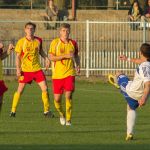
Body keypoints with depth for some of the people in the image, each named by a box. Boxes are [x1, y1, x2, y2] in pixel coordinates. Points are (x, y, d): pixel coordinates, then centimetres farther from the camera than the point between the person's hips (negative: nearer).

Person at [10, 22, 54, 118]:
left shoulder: (38, 40, 1)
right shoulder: (21, 42, -7)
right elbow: (18, 56, -3)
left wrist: (46, 58, 4)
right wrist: (18, 69, -10)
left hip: (37, 68, 2)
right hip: (25, 69, -2)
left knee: (45, 88, -5)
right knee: (20, 90, -1)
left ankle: (46, 111, 6)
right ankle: (13, 111, 12)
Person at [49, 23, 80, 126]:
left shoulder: (73, 43, 7)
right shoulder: (55, 42, -3)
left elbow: (76, 56, 24)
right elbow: (51, 57, -11)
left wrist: (78, 65, 6)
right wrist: (65, 56, -18)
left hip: (69, 73, 1)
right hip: (57, 74, -1)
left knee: (68, 95, -14)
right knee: (57, 98, 0)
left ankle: (68, 119, -3)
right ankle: (62, 114, 30)